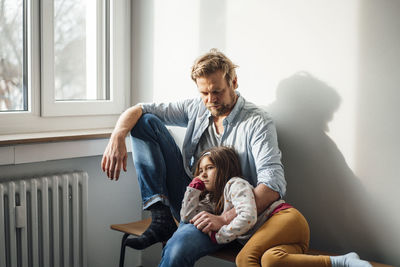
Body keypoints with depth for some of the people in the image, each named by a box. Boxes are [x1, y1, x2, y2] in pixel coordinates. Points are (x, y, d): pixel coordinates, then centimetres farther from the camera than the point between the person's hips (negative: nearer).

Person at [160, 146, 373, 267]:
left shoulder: (235, 184, -1)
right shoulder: (212, 201, 26)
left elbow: (247, 218, -15)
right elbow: (187, 216, 23)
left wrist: (217, 237, -5)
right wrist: (195, 185, 18)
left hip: (287, 218, -6)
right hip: (265, 234, 7)